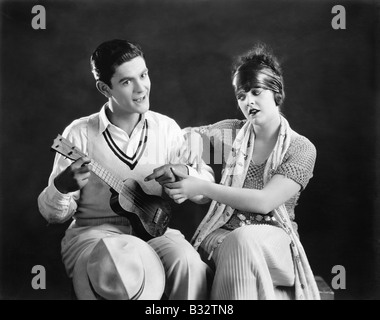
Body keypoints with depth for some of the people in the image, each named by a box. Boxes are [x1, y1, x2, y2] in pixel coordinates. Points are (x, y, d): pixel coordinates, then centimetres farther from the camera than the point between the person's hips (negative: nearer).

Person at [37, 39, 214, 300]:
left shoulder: (167, 128, 5)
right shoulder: (80, 134, -3)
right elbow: (54, 214, 0)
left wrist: (185, 173, -14)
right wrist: (62, 188, -23)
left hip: (153, 229, 3)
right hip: (94, 234, -2)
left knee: (186, 259, -30)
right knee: (128, 267, -35)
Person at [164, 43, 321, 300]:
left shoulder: (302, 149, -3)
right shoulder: (231, 133, 8)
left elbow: (264, 201, -14)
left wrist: (201, 187, -19)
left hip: (275, 239, -1)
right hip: (223, 234, 2)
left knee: (245, 240, -36)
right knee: (237, 245, -35)